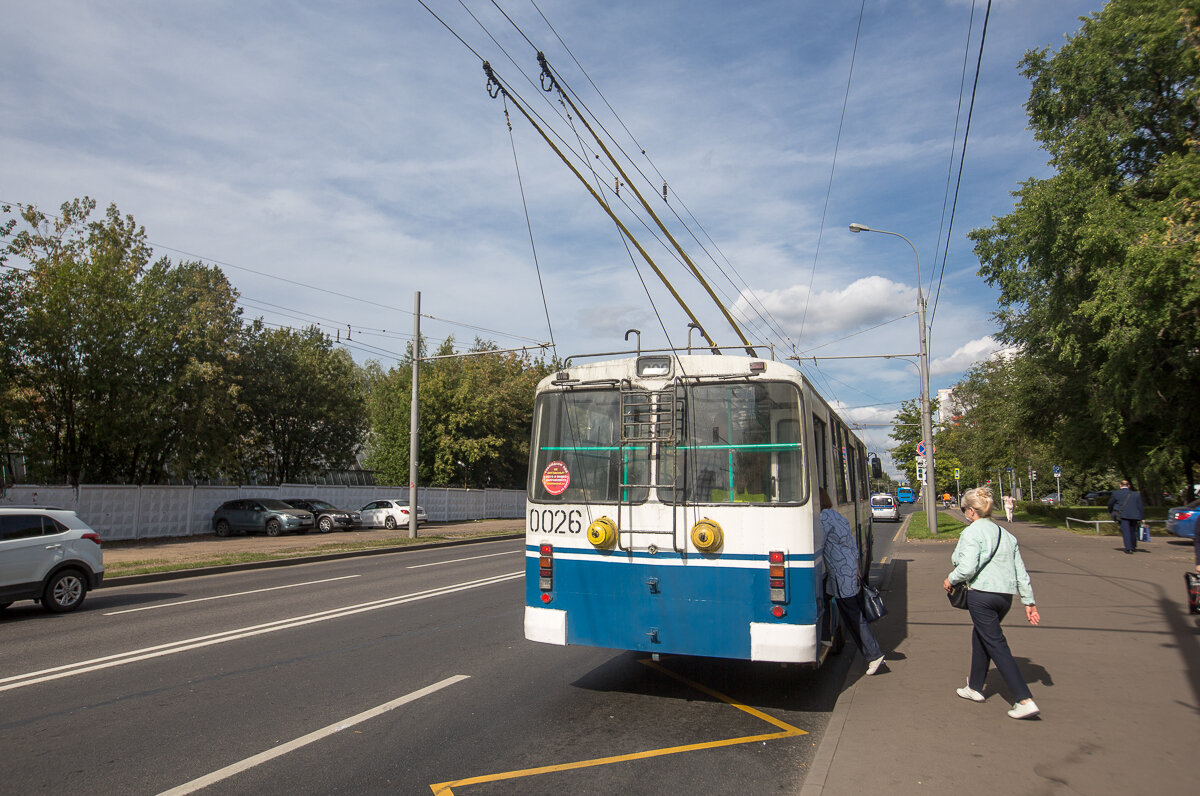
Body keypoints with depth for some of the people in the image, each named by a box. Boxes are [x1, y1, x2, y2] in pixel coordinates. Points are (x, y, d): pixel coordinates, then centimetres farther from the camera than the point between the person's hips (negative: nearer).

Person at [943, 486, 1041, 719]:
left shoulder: (972, 532, -9)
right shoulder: (1006, 534, 14)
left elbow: (967, 568, -19)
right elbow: (1021, 572, 14)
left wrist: (950, 580, -1)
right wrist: (1029, 601, 16)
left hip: (982, 594, -8)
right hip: (1006, 595, 8)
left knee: (996, 645, -3)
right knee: (980, 637, 23)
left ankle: (1025, 700, -8)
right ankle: (975, 687, 33)